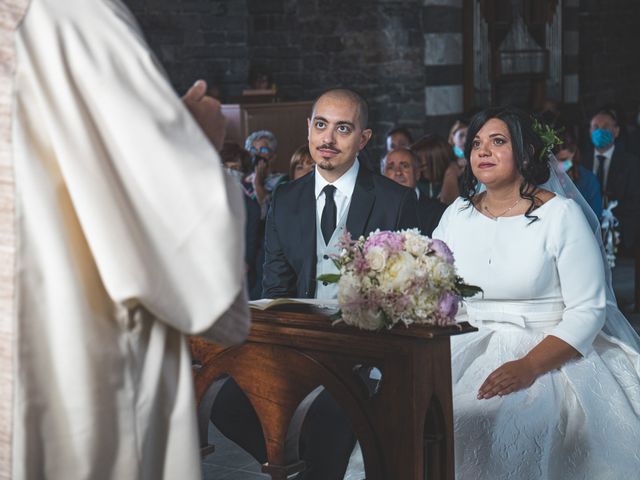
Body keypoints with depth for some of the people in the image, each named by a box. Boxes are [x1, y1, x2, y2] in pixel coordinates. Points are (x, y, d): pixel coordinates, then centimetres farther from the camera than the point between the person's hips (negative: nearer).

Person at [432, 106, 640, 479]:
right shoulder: (457, 215, 11)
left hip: (550, 356, -4)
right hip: (468, 350, 4)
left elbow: (588, 310, -10)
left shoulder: (562, 214, -4)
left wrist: (529, 366, -23)